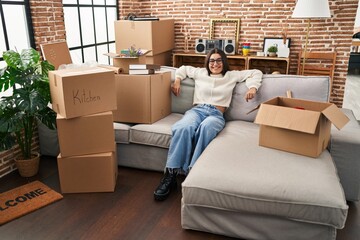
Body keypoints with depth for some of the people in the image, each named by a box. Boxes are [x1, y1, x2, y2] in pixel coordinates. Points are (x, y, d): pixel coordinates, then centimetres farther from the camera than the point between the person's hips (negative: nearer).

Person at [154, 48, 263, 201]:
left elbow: (256, 73, 25)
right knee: (184, 128, -38)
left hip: (216, 114, -1)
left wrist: (252, 87, 7)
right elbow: (183, 69, 41)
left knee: (206, 127, -42)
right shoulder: (200, 73, 26)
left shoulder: (232, 76, 22)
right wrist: (177, 80, 23)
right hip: (197, 110, 1)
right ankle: (170, 175, -38)